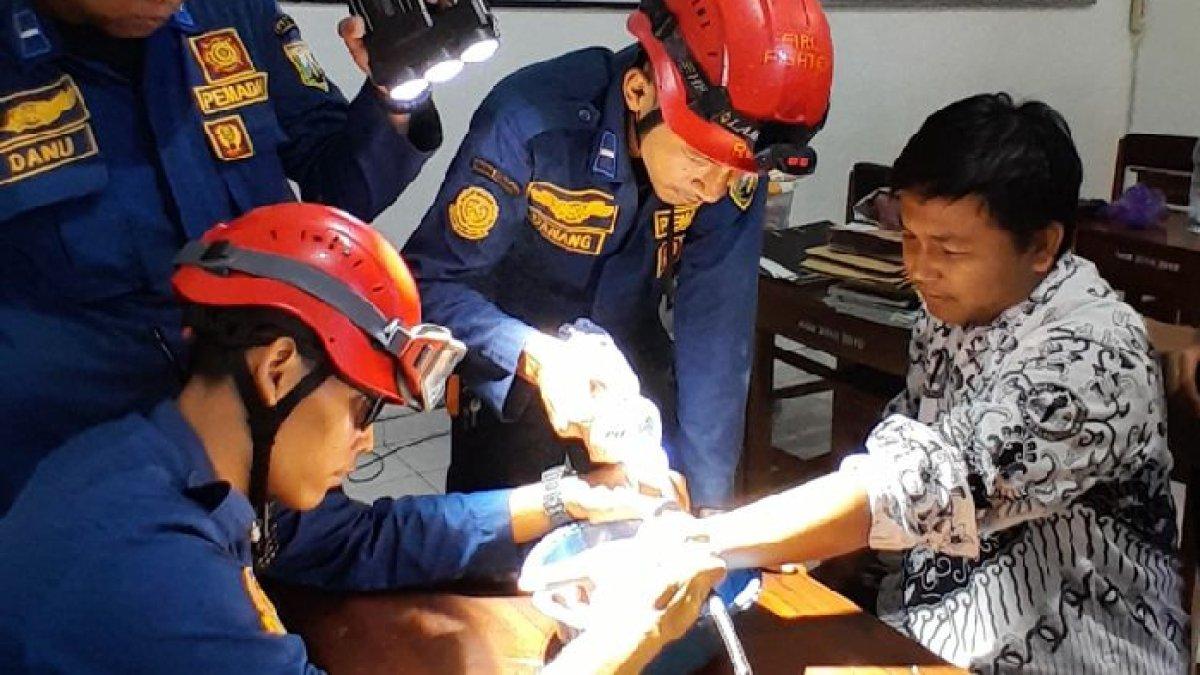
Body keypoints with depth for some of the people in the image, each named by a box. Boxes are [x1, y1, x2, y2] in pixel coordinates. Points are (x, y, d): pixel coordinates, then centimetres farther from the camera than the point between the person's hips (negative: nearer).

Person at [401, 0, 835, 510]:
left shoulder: (736, 169, -21)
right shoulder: (530, 120, -31)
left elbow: (715, 334, -20)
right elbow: (428, 281, -26)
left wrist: (706, 502, -22)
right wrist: (535, 355, -42)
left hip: (632, 363, 3)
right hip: (510, 367, -2)